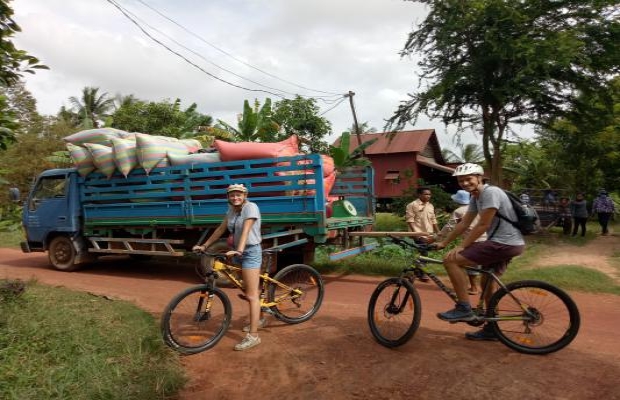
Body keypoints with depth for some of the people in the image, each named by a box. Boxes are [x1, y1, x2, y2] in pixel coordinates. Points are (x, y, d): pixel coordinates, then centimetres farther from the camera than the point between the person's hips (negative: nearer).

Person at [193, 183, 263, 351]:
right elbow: (221, 229, 10)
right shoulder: (232, 210, 9)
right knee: (248, 290, 20)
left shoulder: (251, 207, -14)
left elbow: (246, 230, -26)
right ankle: (258, 319, 39)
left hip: (250, 252, -8)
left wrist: (239, 250, -37)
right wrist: (204, 246, 6)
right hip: (240, 252, 8)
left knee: (251, 295, -8)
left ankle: (253, 336, -5)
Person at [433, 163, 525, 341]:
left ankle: (464, 308, -7)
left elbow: (483, 225, -19)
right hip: (506, 243, 10)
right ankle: (491, 329, 32)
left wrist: (461, 247, -15)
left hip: (505, 243, -10)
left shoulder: (491, 193, -17)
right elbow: (464, 223, 15)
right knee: (487, 282, 20)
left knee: (451, 260, -16)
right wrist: (443, 242, 14)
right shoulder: (476, 197, 12)